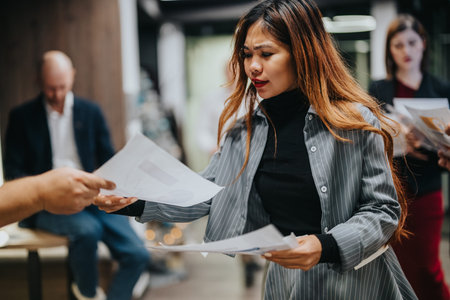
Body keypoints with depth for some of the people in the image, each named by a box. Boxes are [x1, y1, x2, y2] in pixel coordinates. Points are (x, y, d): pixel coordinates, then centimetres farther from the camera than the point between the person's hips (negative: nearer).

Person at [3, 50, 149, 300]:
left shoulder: (91, 112, 13)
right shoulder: (22, 117, 6)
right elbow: (13, 173, 2)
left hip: (91, 198, 3)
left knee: (138, 255, -20)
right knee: (88, 229, -35)